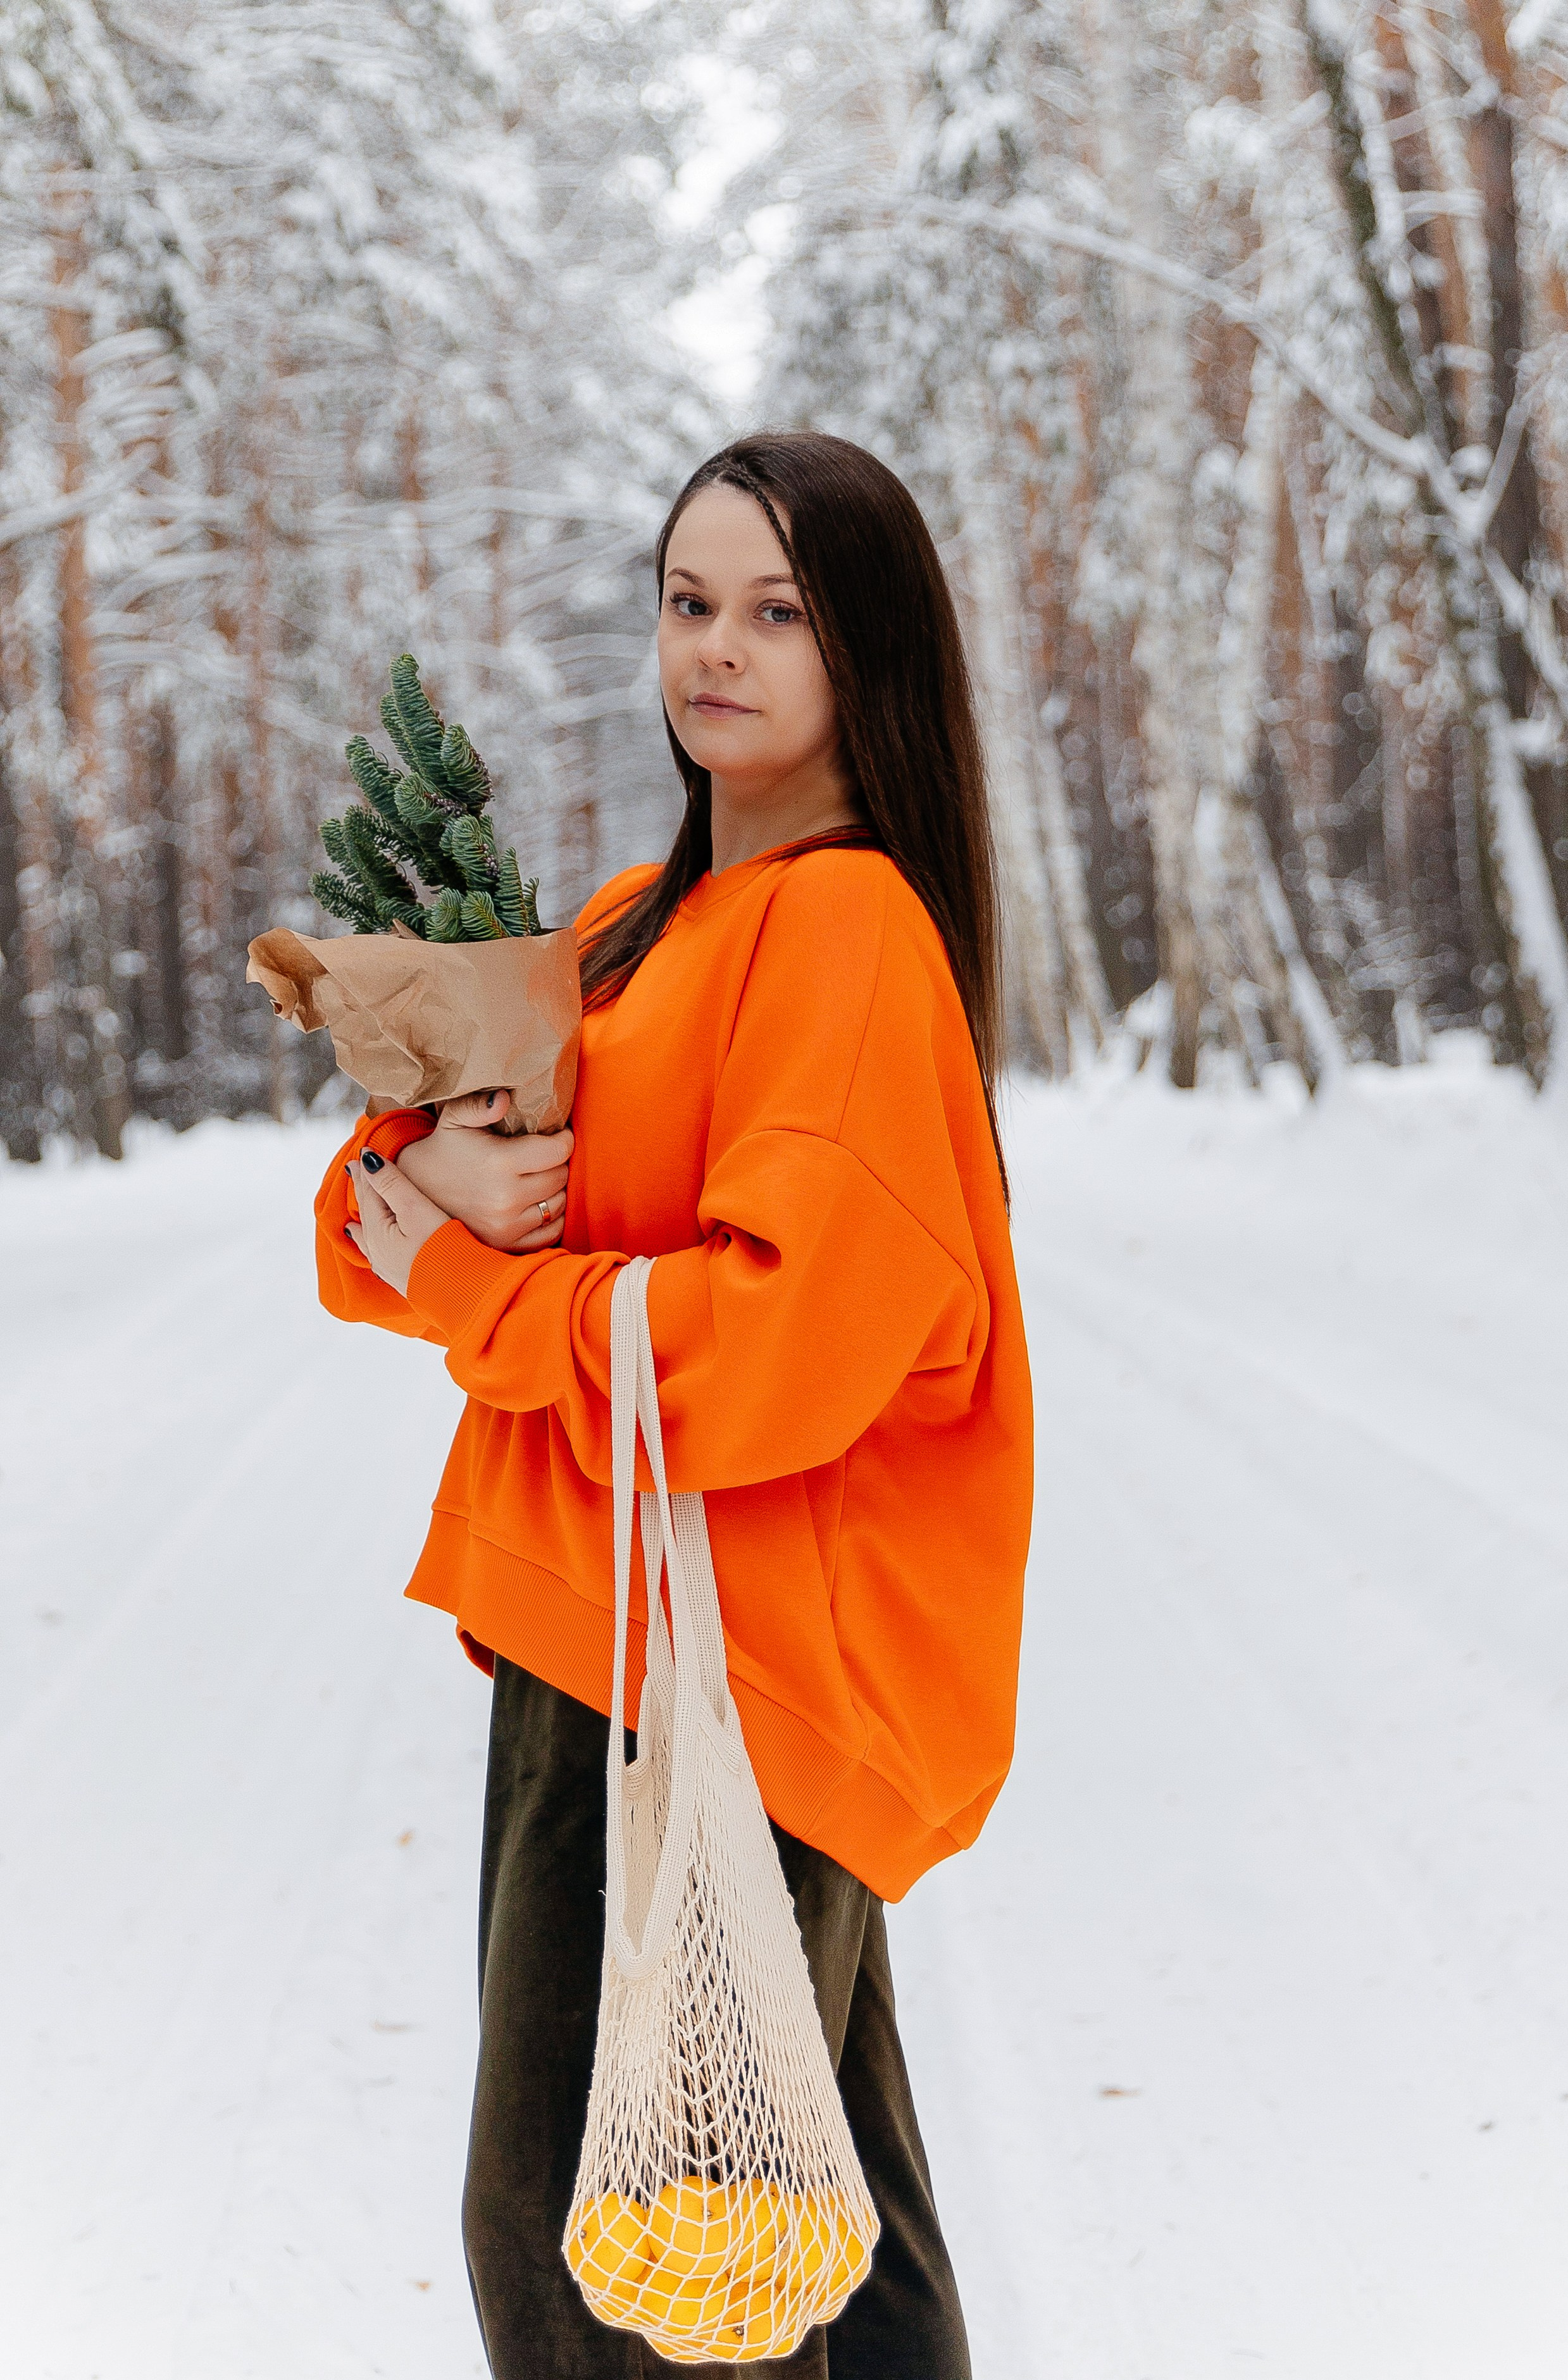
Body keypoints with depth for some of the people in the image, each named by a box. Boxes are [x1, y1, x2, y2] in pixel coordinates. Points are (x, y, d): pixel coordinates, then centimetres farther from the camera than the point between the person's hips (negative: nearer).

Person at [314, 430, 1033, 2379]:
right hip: (593, 1642, 9)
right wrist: (420, 1180, -11)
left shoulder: (850, 922, -13)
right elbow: (386, 1236, 13)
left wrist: (472, 1291, -12)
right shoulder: (639, 927, 15)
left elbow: (798, 1329, -24)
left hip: (720, 1680, -9)